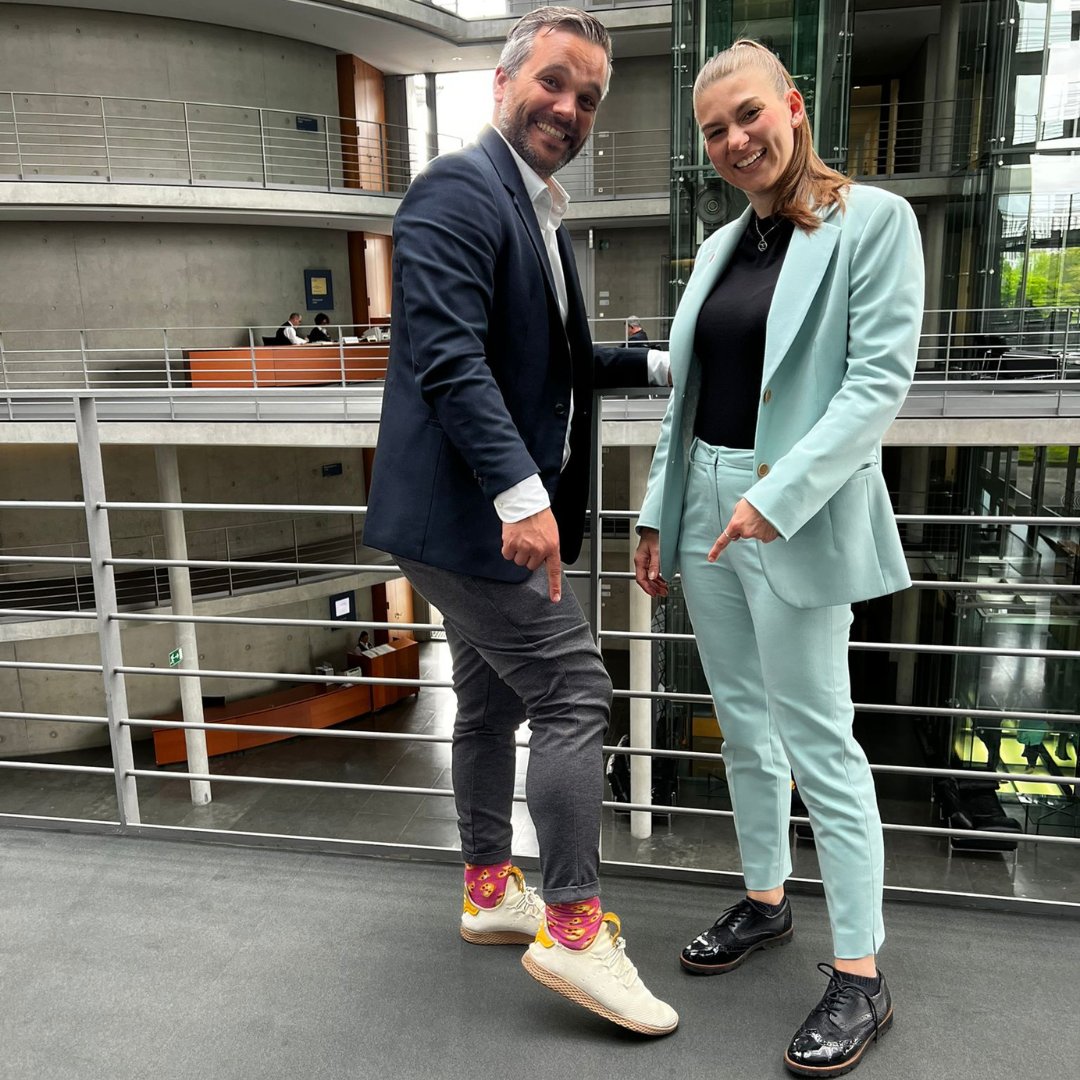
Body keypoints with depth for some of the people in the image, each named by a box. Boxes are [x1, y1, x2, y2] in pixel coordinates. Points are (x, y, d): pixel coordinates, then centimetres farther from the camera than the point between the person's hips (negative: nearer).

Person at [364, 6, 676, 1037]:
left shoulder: (539, 210, 19)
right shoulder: (459, 187, -12)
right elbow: (449, 358, -24)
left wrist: (657, 365, 20)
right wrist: (520, 492, -31)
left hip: (486, 511, 10)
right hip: (473, 507, -10)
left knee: (493, 701, 17)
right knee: (573, 689, -6)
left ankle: (489, 890, 33)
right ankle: (574, 926, 8)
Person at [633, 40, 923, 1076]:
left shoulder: (873, 220, -4)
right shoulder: (721, 245, 14)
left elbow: (880, 378, -13)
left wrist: (778, 495, -22)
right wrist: (658, 515, 11)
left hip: (798, 516, -6)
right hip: (707, 505, 7)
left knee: (816, 739, -3)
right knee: (742, 721, 14)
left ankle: (860, 973, 12)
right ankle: (765, 899, 32)